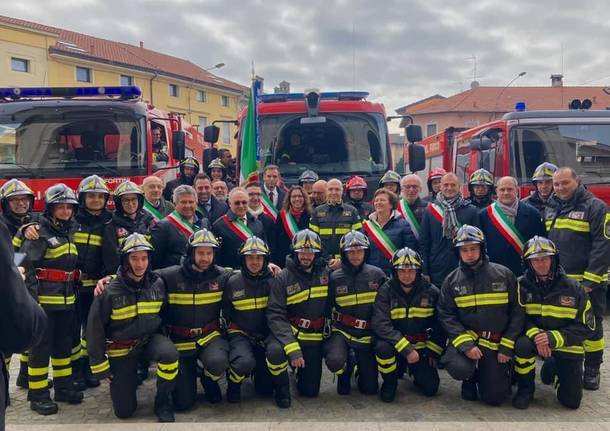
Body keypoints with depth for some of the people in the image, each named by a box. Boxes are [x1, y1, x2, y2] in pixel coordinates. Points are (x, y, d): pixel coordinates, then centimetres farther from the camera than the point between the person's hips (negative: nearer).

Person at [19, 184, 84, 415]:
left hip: (67, 300, 7)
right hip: (44, 300, -7)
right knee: (41, 346, 1)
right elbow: (26, 266, -15)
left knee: (64, 344, 14)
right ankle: (38, 394, 11)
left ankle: (63, 387, 26)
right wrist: (31, 298, -18)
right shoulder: (39, 233, -10)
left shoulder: (71, 231, 11)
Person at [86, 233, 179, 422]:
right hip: (121, 349, -1)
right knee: (124, 411, -2)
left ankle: (163, 402, -8)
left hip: (150, 340, 1)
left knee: (169, 354, -34)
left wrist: (165, 341, 7)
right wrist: (99, 365, -5)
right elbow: (95, 328, -7)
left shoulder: (157, 284, -7)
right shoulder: (110, 291, -15)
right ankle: (131, 375, 31)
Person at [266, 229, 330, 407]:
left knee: (310, 391, 4)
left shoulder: (326, 273, -2)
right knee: (275, 352, -36)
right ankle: (281, 386, -3)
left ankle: (300, 370, 39)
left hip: (314, 338, 3)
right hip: (286, 332, -2)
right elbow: (275, 315, -17)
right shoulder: (283, 277, -11)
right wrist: (292, 348, -26)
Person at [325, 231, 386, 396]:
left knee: (370, 388, -1)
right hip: (341, 331, -1)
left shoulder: (377, 274, -2)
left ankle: (362, 366, 36)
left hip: (367, 334, 1)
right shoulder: (335, 277, -6)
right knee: (335, 361, -32)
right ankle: (345, 372, 8)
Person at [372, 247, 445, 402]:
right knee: (383, 347, -34)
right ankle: (390, 381, -3)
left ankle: (414, 370, 27)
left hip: (421, 347, 2)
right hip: (394, 342, -2)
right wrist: (406, 349, -30)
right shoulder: (386, 291, -13)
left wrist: (434, 352, 2)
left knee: (430, 388, -8)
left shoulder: (431, 292, -6)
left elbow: (440, 325, 6)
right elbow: (380, 324, -24)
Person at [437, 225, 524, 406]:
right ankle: (470, 379, 9)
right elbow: (446, 316, -6)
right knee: (459, 369, -30)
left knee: (494, 397, -3)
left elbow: (517, 313, -2)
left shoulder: (504, 275, -3)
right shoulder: (452, 280, 0)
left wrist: (506, 347, -7)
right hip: (465, 338, 0)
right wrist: (465, 344, -19)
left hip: (496, 343, 0)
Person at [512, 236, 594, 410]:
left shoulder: (573, 289, -10)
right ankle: (525, 388, -7)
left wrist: (554, 337, -23)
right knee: (522, 345, -36)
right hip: (534, 340, 0)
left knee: (572, 401, 0)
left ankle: (553, 368, 33)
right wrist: (535, 334, -27)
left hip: (566, 347, 1)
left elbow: (586, 327, -10)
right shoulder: (522, 285, -8)